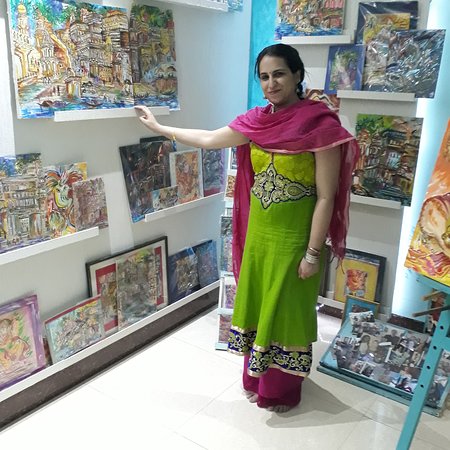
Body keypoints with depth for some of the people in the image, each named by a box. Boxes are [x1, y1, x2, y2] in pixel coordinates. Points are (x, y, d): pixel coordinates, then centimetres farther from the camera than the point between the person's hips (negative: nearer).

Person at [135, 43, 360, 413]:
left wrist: (313, 252, -15)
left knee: (287, 309, 10)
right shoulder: (257, 121, 2)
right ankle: (257, 380, 41)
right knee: (256, 304, 18)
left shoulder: (320, 125, -16)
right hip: (258, 231, 6)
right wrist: (159, 127, 20)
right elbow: (208, 139, 13)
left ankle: (282, 390, 34)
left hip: (295, 235, -6)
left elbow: (326, 197, -16)